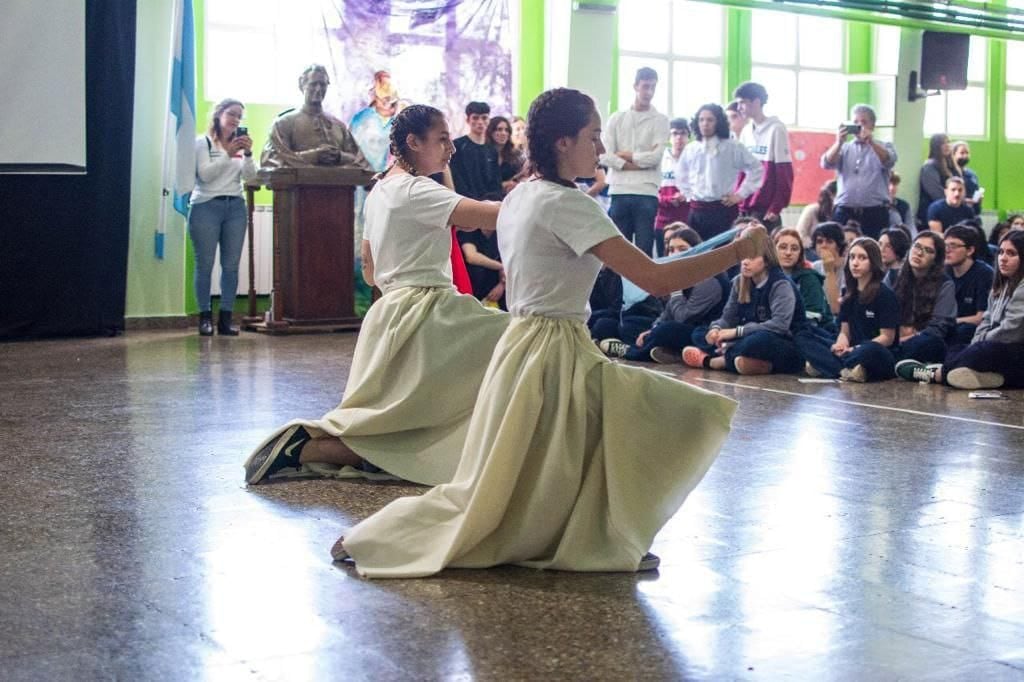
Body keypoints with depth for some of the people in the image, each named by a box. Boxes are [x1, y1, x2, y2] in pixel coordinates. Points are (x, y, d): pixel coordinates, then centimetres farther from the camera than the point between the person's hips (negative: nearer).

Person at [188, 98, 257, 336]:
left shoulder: (240, 144, 14)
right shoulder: (202, 142, 2)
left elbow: (250, 176, 4)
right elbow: (205, 174, -9)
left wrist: (248, 154, -11)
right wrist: (228, 155, -16)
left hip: (235, 207, 4)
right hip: (206, 205, -4)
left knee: (231, 265, 0)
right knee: (205, 264, -5)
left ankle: (226, 318, 3)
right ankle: (205, 317, 0)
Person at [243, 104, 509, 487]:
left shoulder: (380, 190, 15)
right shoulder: (414, 190, -14)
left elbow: (369, 271, 21)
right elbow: (487, 216, -25)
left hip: (392, 310, 10)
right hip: (424, 315, -10)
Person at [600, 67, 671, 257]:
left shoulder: (660, 120, 6)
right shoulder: (617, 118, 11)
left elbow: (655, 157, -7)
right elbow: (604, 156, -1)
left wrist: (625, 155, 0)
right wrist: (638, 163, -8)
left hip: (647, 193, -2)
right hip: (619, 192, 2)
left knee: (644, 250, 0)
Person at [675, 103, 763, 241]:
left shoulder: (733, 147, -1)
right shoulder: (690, 149, 9)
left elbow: (756, 168, 1)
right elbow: (681, 174, 25)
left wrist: (740, 194, -2)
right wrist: (688, 194, 14)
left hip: (724, 209, -4)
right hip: (696, 211, 4)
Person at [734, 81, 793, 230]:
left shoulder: (776, 129, -6)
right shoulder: (746, 131, 13)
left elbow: (785, 173, -10)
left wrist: (777, 207, -14)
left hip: (766, 208, -6)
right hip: (745, 207, 6)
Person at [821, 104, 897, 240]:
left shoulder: (884, 147, 12)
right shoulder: (844, 148, 16)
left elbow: (889, 161, -10)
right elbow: (827, 164, -1)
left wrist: (871, 142, -24)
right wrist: (839, 142, -16)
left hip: (875, 212, -1)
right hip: (844, 212, 1)